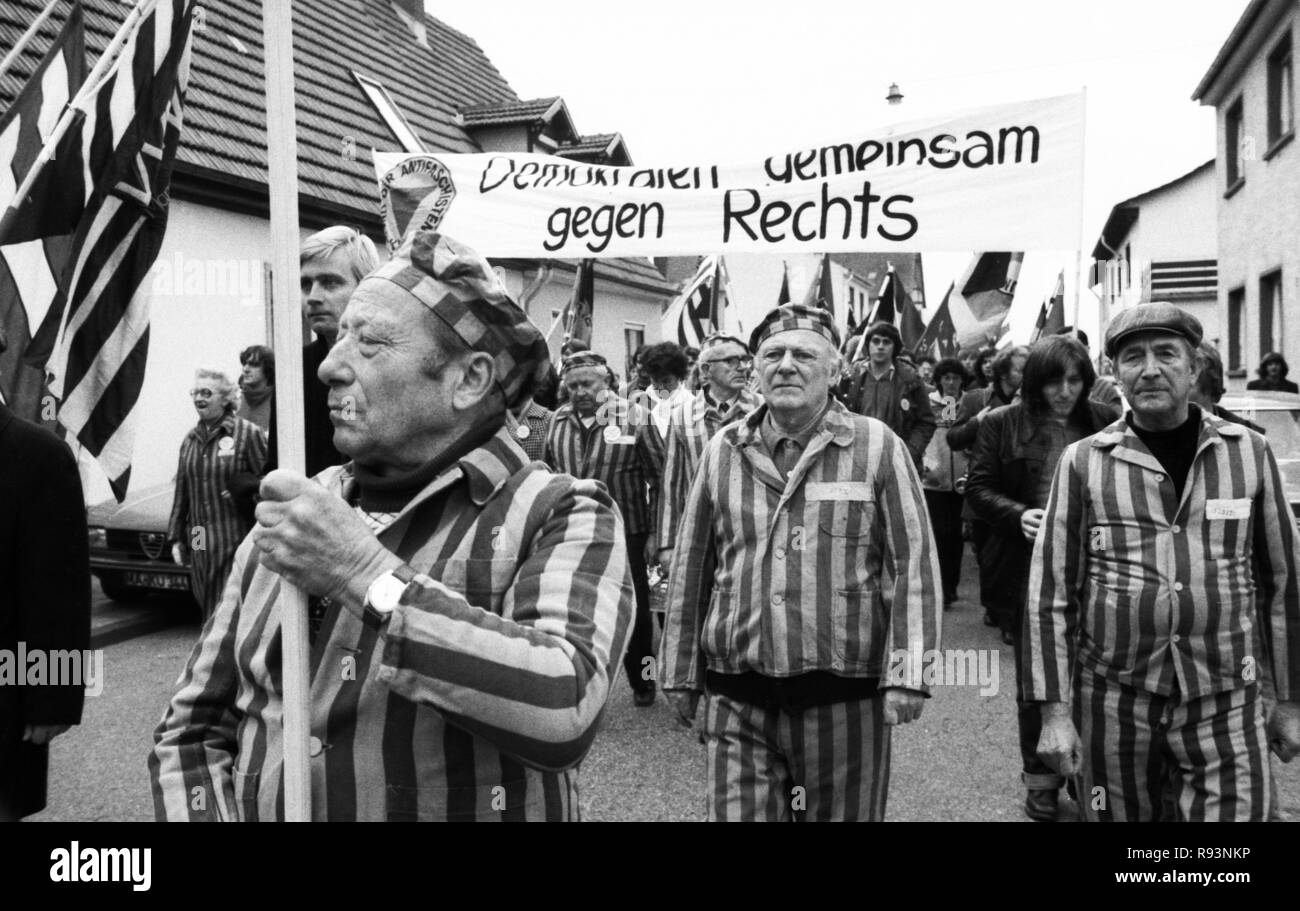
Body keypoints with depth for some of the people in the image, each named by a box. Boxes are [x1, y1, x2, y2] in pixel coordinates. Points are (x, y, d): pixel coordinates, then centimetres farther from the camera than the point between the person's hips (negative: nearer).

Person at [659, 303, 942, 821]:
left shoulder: (879, 447, -2)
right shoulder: (724, 450, 5)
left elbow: (912, 564, -5)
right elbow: (691, 569, 8)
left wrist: (907, 676, -12)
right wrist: (681, 673, 9)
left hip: (844, 700, -1)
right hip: (737, 702, 2)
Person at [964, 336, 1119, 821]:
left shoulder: (1107, 422, 2)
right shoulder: (1002, 424, -2)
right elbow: (978, 489, 0)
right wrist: (1018, 515, -17)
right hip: (1030, 568, -1)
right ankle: (1040, 777, 26)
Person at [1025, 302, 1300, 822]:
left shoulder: (1250, 453, 2)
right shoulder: (1084, 462, -3)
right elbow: (1050, 594, -2)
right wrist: (1054, 711, -5)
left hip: (1224, 705, 1)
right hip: (1112, 700, 0)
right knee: (1119, 813, 13)